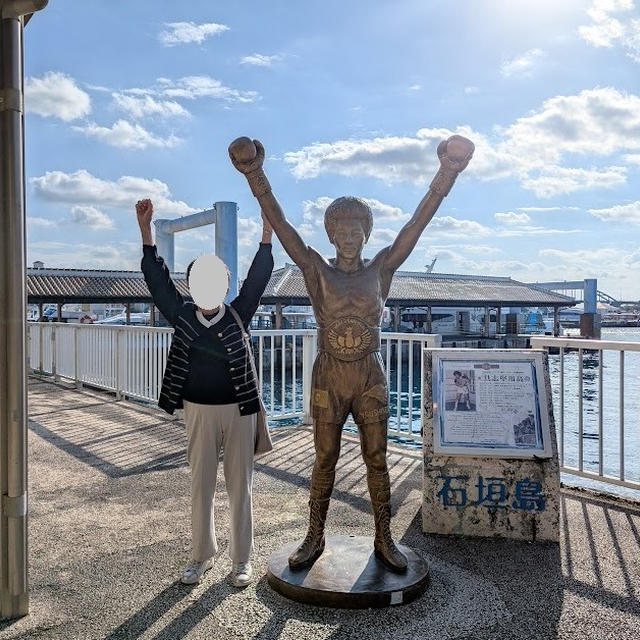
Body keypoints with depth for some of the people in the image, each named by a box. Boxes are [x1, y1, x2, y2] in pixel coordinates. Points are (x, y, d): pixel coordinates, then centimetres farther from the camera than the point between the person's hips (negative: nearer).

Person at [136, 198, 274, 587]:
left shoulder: (238, 315, -2)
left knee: (240, 487, 7)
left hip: (240, 409, -1)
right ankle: (202, 555, 27)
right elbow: (157, 279, -2)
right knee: (201, 486, 11)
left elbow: (258, 276, -9)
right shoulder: (182, 318, 1)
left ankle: (242, 559, 20)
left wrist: (267, 229, -19)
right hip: (199, 410, 2)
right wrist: (146, 228, -9)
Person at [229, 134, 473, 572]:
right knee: (325, 459, 9)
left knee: (377, 459, 8)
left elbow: (418, 223, -7)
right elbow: (280, 225, -10)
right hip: (329, 380, 0)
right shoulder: (317, 271, -1)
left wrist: (448, 173, -16)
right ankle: (315, 538, 23)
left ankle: (384, 540, 21)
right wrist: (255, 175, -18)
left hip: (371, 380, 1)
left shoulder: (381, 270, 1)